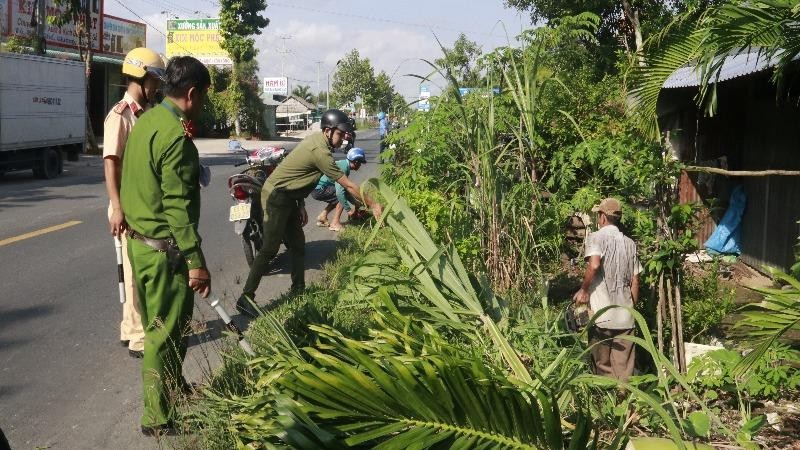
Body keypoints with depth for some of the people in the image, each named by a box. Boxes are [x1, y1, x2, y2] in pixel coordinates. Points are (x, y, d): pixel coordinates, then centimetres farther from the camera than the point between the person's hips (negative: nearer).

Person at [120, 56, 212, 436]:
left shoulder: (145, 121, 8)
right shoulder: (176, 135, -20)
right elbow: (178, 206, -23)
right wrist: (196, 260, -21)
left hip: (139, 240, 9)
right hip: (164, 250, -9)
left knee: (157, 326, 21)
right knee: (167, 333, 1)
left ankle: (173, 388, 38)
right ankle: (160, 417, 11)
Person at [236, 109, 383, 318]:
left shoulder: (316, 140, 5)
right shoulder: (320, 151, -24)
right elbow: (348, 185, -20)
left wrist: (301, 205, 14)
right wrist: (372, 205, -12)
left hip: (288, 198, 10)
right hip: (276, 197, -10)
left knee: (297, 244, 13)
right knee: (270, 249, -8)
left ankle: (298, 289, 23)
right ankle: (246, 298, -5)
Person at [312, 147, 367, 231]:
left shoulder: (344, 164, 12)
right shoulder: (343, 167, -19)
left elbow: (344, 189, 22)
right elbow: (339, 191, -27)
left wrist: (356, 202, 17)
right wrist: (349, 209, -20)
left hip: (316, 188, 10)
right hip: (318, 189, -10)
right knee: (341, 195, -14)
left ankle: (322, 217, 19)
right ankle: (335, 223, -12)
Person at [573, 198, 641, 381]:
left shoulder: (596, 237, -5)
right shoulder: (629, 243, 11)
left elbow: (594, 264, -24)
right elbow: (635, 281, 11)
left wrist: (583, 289, -10)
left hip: (601, 313, -4)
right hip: (625, 316, 4)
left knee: (602, 366, 5)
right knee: (624, 367, 8)